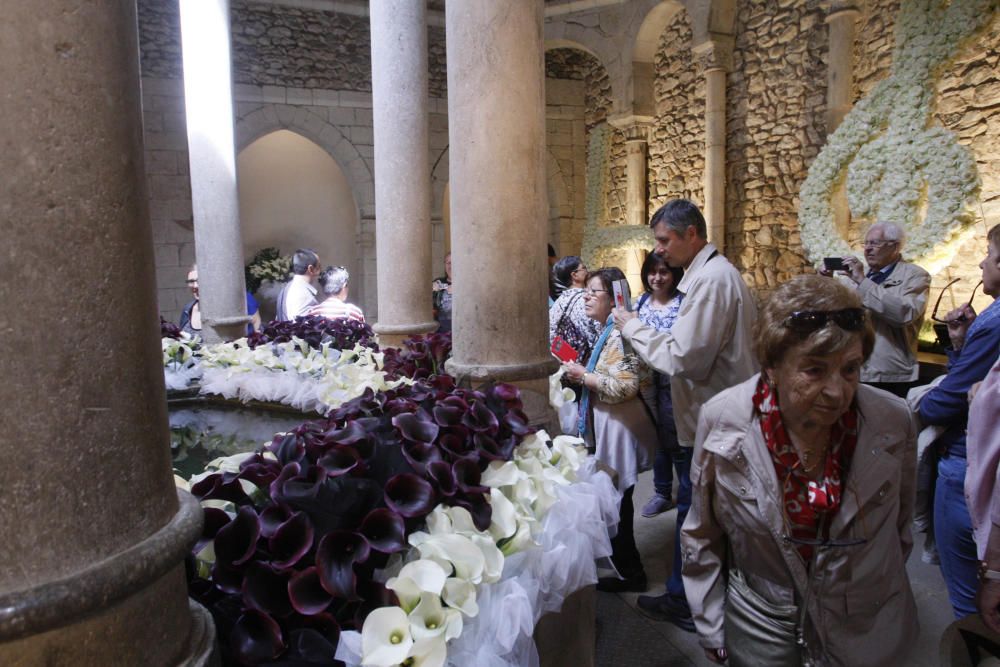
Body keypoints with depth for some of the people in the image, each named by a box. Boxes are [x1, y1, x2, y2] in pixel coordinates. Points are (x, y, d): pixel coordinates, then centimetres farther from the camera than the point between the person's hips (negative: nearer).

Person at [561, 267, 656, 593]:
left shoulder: (620, 335, -18)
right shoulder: (607, 331, 13)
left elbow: (626, 386, -27)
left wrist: (583, 376, -18)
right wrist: (582, 373, 12)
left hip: (619, 428, -10)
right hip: (605, 426, 10)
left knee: (616, 502, 1)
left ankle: (630, 572, 16)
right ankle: (623, 564, 32)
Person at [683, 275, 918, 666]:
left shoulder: (894, 423, -18)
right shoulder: (721, 420, -21)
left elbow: (899, 526, 2)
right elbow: (703, 537, -7)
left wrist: (878, 588, 12)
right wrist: (710, 629, -1)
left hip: (866, 633, 2)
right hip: (758, 624, -1)